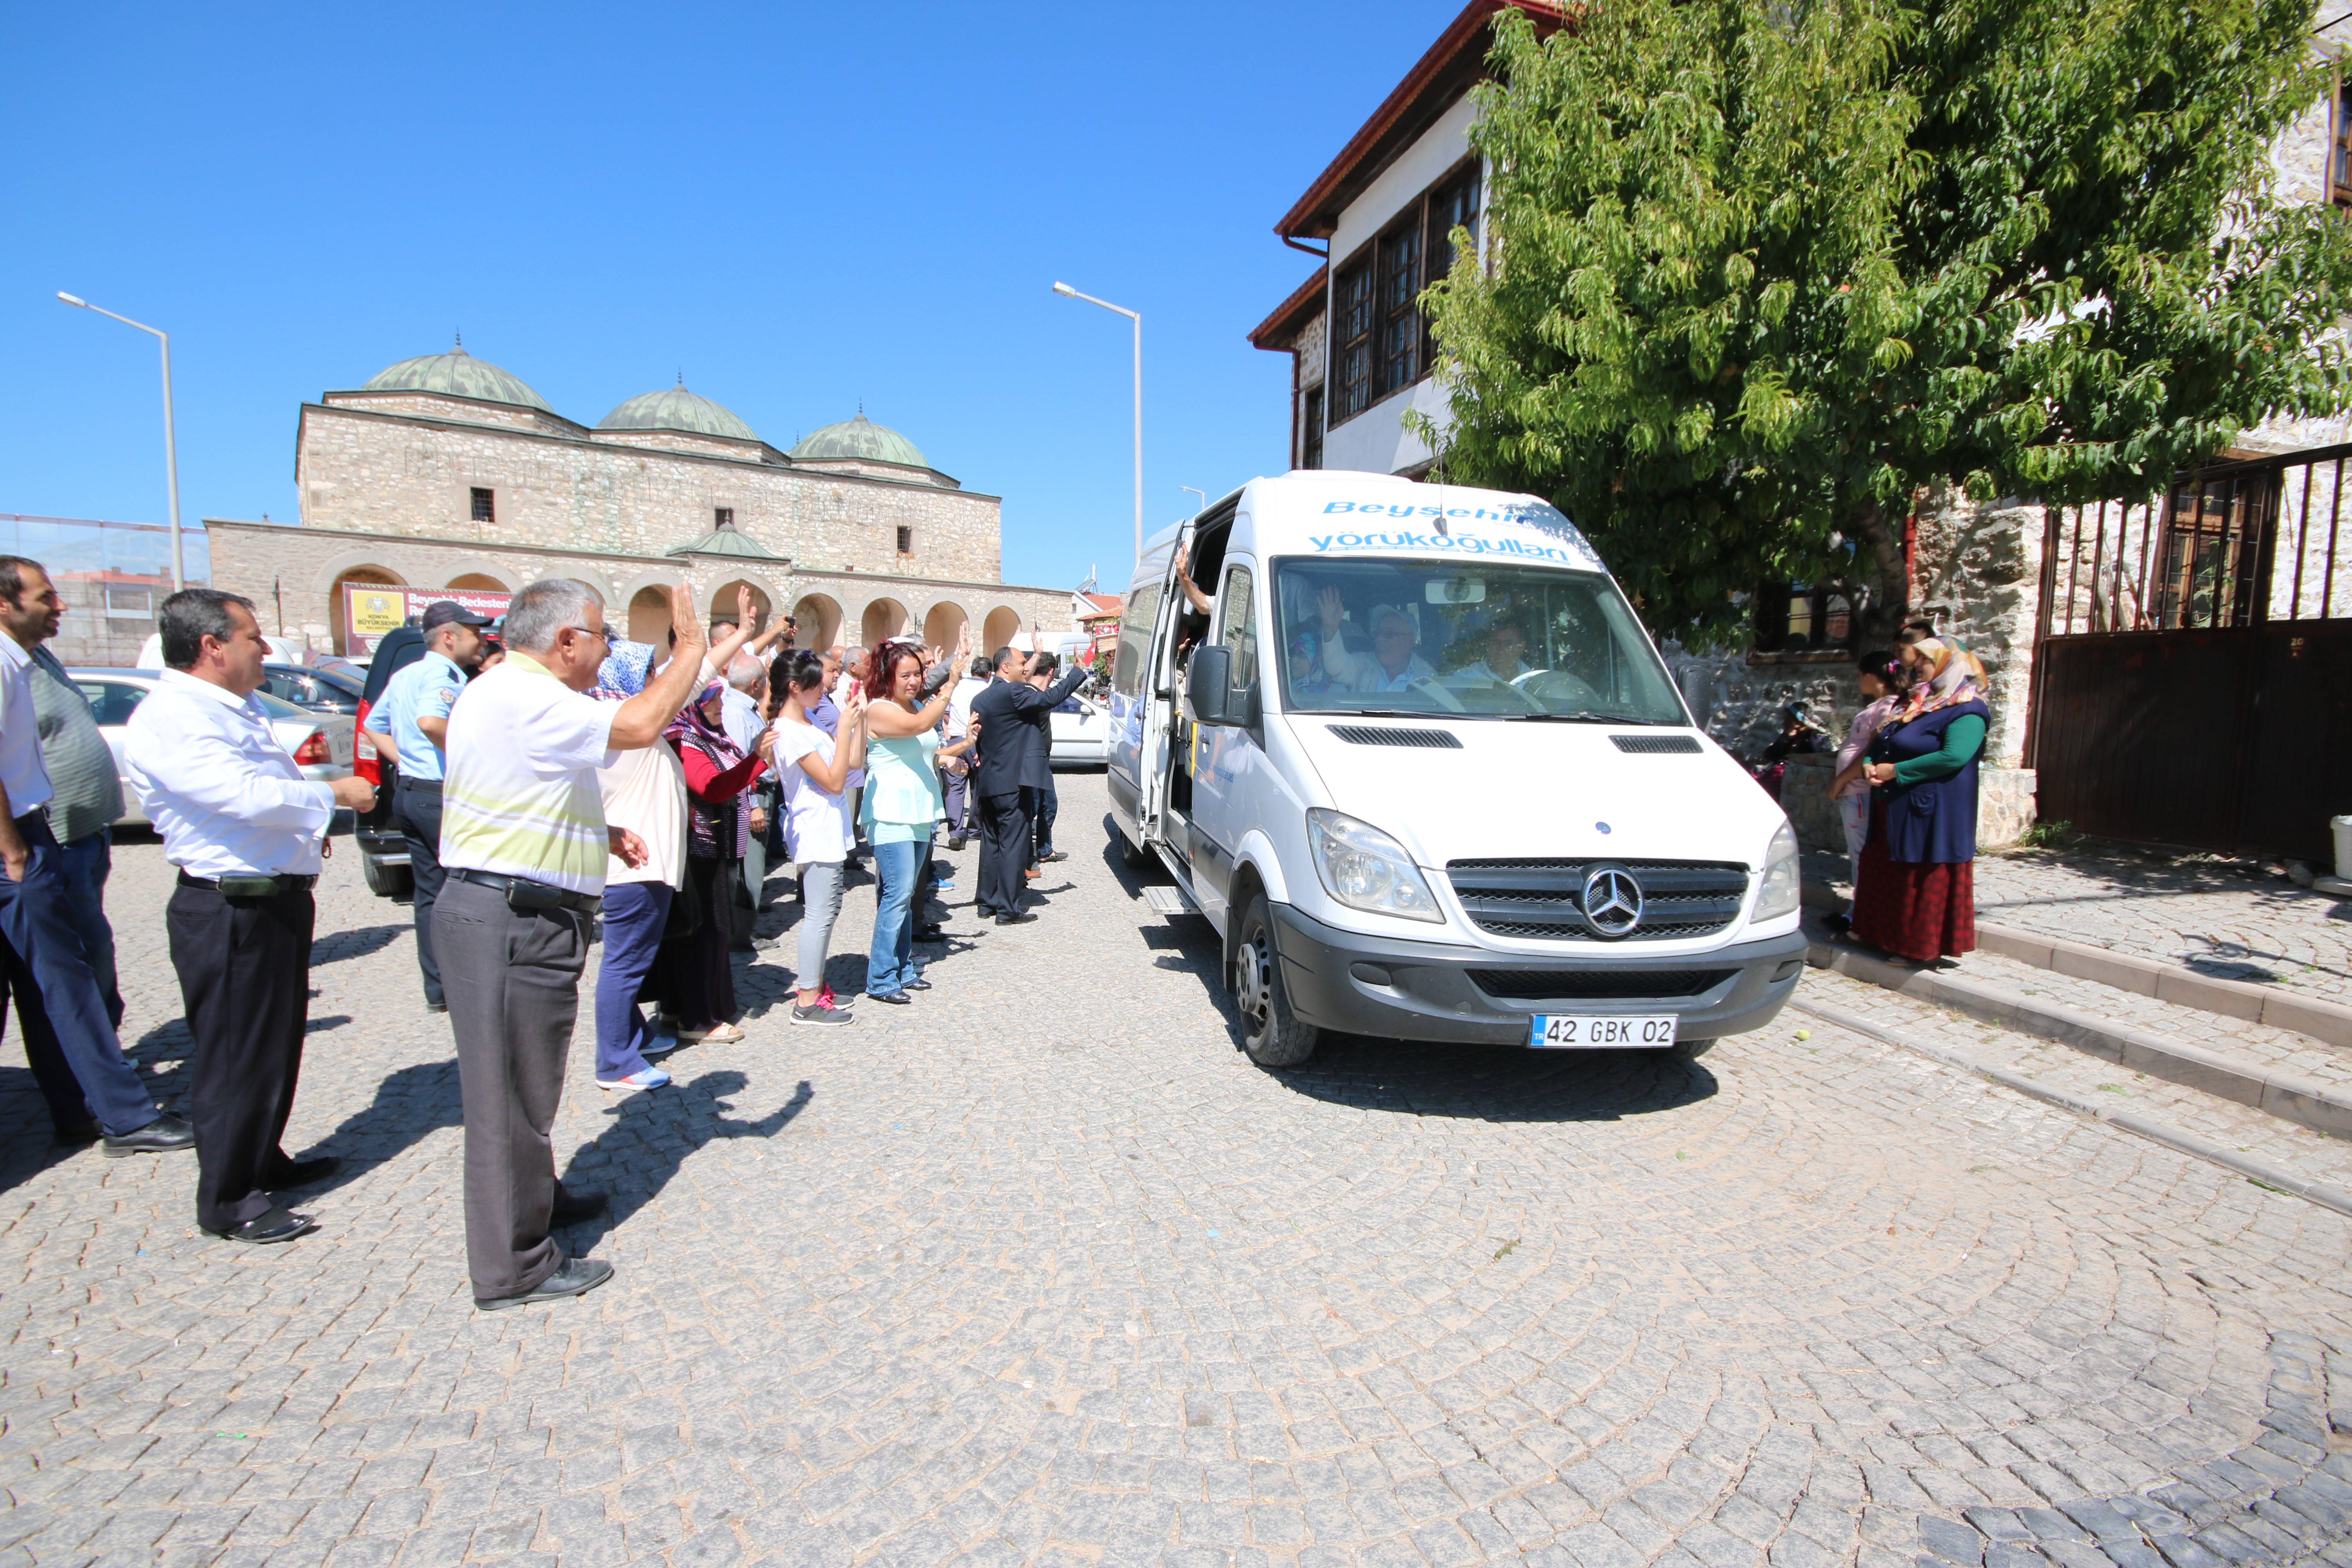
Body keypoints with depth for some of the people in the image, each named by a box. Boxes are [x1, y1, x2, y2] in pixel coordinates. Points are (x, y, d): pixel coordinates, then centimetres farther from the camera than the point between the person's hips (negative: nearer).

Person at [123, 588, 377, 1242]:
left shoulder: (237, 708, 15)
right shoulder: (169, 718, -18)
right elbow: (243, 794, -28)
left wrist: (306, 822, 15)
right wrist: (334, 793, -15)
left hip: (277, 899, 10)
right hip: (229, 911, -10)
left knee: (277, 1041, 21)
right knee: (234, 1054, 2)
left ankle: (264, 1162, 38)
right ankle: (227, 1200, 17)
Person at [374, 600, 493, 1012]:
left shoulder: (403, 676, 16)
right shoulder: (443, 675, -14)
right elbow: (430, 722, -33)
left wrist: (407, 761, 18)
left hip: (409, 794, 9)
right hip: (441, 796, -9)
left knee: (429, 895, 12)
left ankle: (437, 991, 18)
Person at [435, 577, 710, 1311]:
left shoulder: (509, 693, 16)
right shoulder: (521, 698, -20)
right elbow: (639, 725, -29)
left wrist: (601, 833, 13)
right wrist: (691, 645, -17)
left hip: (516, 916, 11)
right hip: (512, 923, -11)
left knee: (525, 1079, 25)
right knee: (512, 1088, 1)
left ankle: (536, 1195, 44)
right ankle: (514, 1266, 14)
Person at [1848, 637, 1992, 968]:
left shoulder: (1966, 712, -11)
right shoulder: (1912, 704, 16)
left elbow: (1954, 757, -25)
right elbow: (1881, 744, 19)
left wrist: (1895, 771, -21)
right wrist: (1870, 765, -3)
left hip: (1931, 814, -9)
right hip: (1891, 811, 9)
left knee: (1925, 880, 0)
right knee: (1885, 874, 14)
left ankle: (1920, 947, 10)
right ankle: (1883, 935, 25)